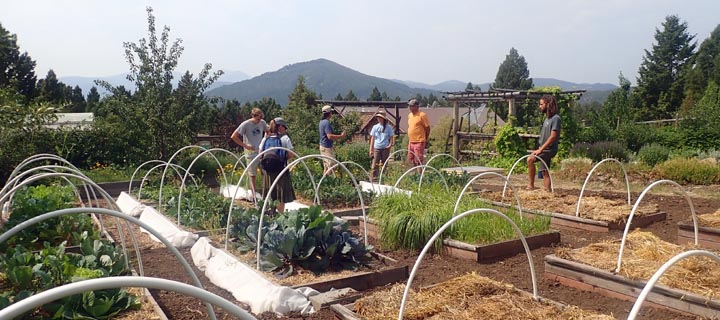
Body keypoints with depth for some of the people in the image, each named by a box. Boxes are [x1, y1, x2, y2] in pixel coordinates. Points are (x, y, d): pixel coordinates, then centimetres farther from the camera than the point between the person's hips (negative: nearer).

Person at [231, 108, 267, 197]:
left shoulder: (262, 123, 2)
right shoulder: (246, 124, -12)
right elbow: (233, 137, -13)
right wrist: (245, 145, -14)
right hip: (251, 153, -5)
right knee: (252, 176, 4)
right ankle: (254, 196, 12)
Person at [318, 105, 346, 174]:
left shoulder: (322, 122, 12)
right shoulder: (327, 123, -19)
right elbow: (329, 136, -26)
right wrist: (341, 136, -19)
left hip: (323, 146, 10)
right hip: (327, 147, -10)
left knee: (326, 167, 15)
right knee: (331, 166, -7)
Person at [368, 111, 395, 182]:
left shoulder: (388, 127, 0)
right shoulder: (375, 127, 5)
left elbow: (391, 137, 7)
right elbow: (372, 138, 8)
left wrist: (390, 145, -11)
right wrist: (371, 150, 4)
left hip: (385, 148, -1)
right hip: (376, 148, 1)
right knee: (374, 164, -7)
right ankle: (372, 179, -7)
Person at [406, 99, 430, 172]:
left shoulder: (422, 115, -10)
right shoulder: (409, 115, 13)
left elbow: (427, 128, -7)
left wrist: (426, 140, -4)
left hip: (419, 142, -8)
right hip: (411, 142, 8)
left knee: (419, 161, -6)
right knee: (411, 160, 12)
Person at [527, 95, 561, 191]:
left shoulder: (555, 118, -14)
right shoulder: (547, 118, 14)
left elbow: (553, 136, -20)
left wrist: (540, 149, -21)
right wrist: (540, 149, 11)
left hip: (549, 149, -9)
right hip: (545, 149, 9)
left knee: (530, 159, -24)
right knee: (544, 173, 9)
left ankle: (531, 185, -16)